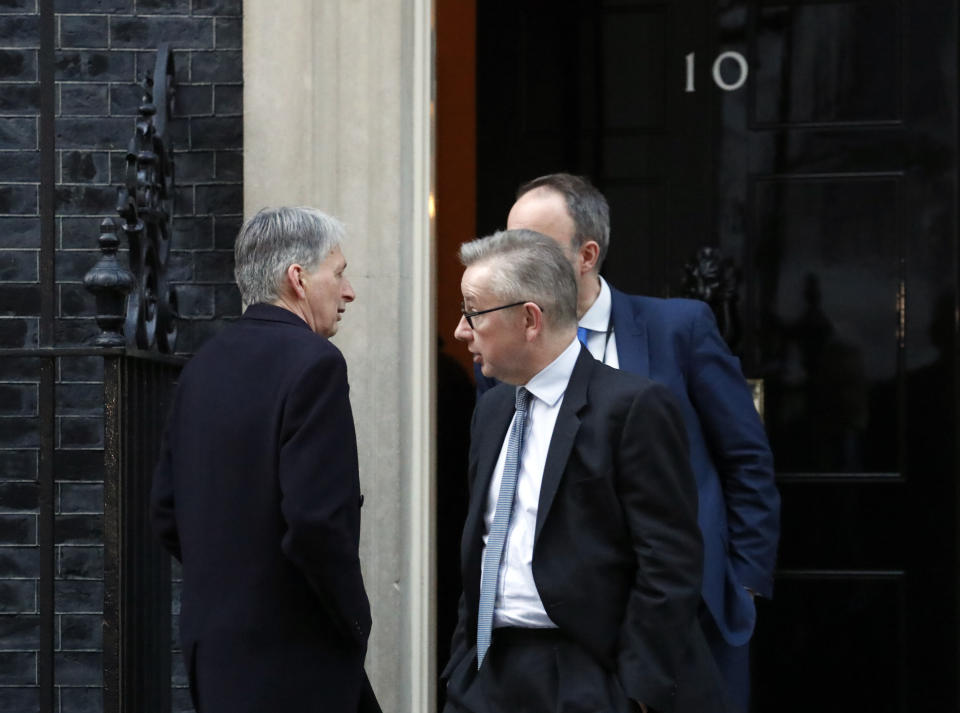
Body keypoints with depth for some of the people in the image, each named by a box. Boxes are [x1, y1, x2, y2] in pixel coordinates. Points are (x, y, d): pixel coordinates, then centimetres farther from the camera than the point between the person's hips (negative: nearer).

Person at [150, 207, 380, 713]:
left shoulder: (206, 363, 10)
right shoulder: (314, 363, -14)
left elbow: (166, 513, 13)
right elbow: (316, 521, -22)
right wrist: (355, 618, -9)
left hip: (212, 636, 8)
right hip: (290, 653, -8)